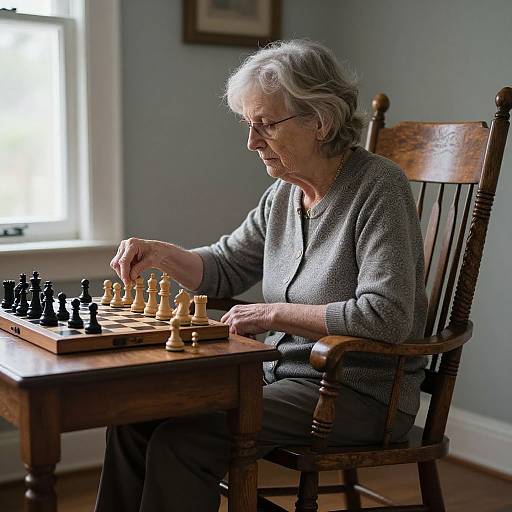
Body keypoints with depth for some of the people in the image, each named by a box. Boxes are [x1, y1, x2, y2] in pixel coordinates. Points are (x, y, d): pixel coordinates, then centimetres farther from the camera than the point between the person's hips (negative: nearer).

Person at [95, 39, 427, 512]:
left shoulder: (378, 187, -16)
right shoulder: (284, 194, 7)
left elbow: (386, 316, -24)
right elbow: (224, 268, 19)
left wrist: (274, 313, -20)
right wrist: (162, 254, -1)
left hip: (362, 394, -7)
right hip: (285, 373, 7)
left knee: (183, 440, -22)